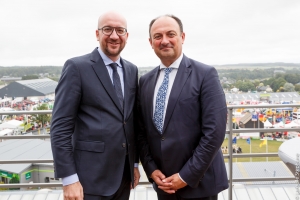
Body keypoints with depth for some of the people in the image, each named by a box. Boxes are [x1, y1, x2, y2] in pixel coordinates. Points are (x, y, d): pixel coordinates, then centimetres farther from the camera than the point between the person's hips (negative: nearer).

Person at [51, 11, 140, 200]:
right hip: (92, 176, -5)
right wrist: (69, 178, -15)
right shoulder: (77, 67, -9)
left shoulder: (132, 70, 9)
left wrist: (135, 163, 13)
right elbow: (61, 127, -12)